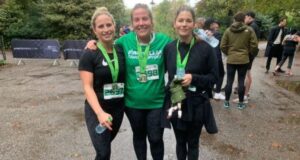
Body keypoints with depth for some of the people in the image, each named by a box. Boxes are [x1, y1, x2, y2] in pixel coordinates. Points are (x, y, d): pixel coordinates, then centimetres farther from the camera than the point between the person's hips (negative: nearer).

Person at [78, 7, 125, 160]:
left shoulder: (121, 52, 1)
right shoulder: (89, 55, -12)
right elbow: (87, 87, -17)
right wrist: (100, 113, -28)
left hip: (118, 108, 4)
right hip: (97, 110, -4)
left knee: (105, 145, 21)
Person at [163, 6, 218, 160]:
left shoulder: (205, 48, -10)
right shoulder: (169, 48, -1)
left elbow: (214, 77, -6)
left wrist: (193, 78, -21)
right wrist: (171, 85, -3)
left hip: (196, 105, -2)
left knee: (193, 143, 15)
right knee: (180, 142, 19)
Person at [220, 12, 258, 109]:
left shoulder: (228, 30, 0)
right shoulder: (249, 30, -4)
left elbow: (223, 46, 0)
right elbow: (254, 45, -4)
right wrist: (248, 53, 13)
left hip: (231, 59, 1)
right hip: (244, 59, -1)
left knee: (229, 81, 7)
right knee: (241, 81, 6)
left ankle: (226, 102, 15)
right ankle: (241, 103, 15)